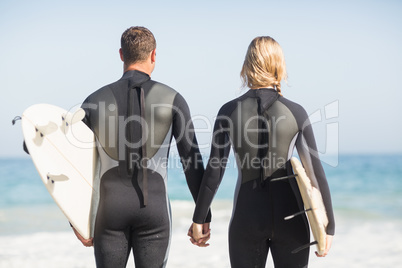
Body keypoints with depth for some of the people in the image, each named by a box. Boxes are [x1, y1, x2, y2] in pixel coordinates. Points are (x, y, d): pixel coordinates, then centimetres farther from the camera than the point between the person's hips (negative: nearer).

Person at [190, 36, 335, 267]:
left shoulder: (229, 111, -5)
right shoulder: (295, 112, -6)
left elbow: (214, 171, -6)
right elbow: (315, 172, -6)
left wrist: (199, 219, 4)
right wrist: (329, 226, 1)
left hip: (248, 219, 1)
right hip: (289, 218, 0)